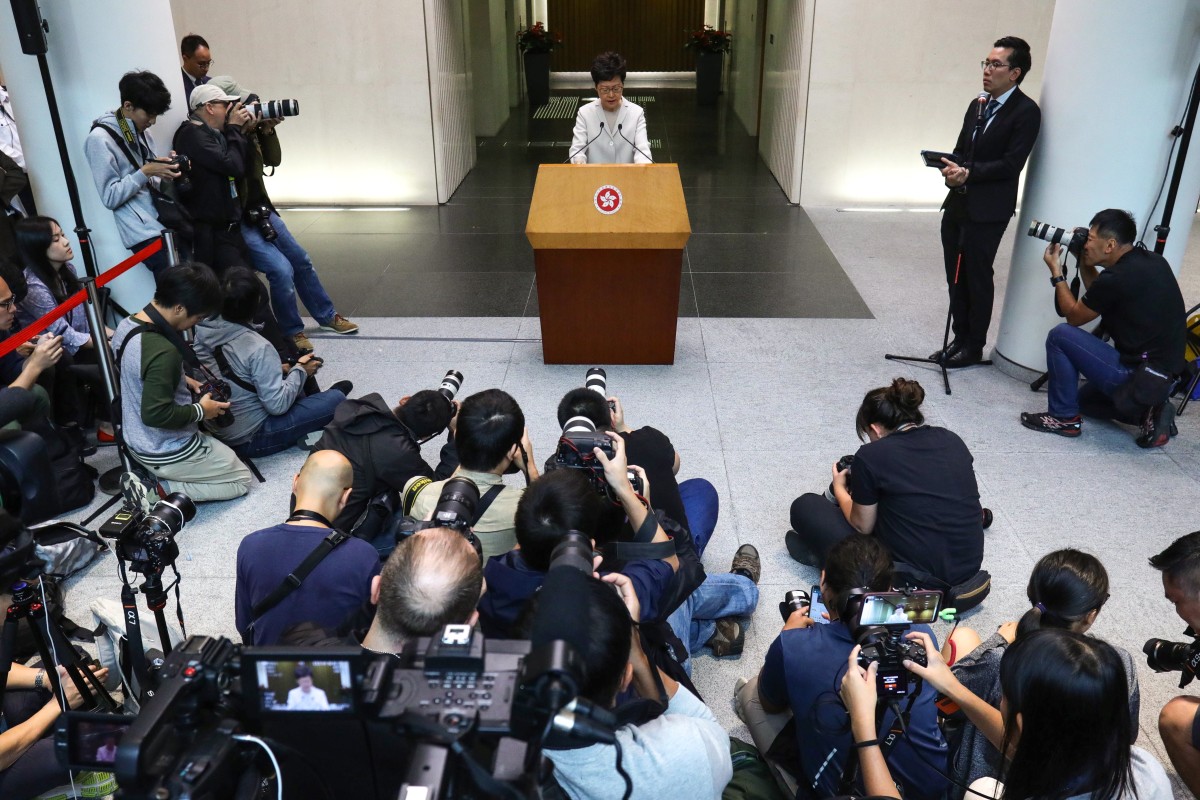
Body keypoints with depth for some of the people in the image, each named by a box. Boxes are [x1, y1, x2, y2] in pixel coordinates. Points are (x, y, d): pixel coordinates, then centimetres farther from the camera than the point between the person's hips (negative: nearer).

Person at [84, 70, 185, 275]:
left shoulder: (142, 131, 13)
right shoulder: (100, 139, -8)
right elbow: (110, 197, -12)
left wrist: (168, 171, -2)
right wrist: (145, 172, -17)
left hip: (168, 223, 7)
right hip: (146, 233, -7)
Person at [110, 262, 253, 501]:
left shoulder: (126, 325, -4)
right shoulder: (164, 352, -33)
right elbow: (156, 415, -32)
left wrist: (183, 381, 5)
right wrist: (200, 410, -17)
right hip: (168, 454, -9)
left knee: (216, 444, 33)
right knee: (242, 479, 10)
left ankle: (146, 477, 13)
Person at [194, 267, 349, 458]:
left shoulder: (203, 330, -7)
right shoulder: (258, 348, -27)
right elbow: (277, 405, -24)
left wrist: (274, 370, 8)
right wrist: (300, 371, -9)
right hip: (249, 439, -7)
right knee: (336, 399, -3)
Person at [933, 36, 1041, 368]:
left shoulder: (1026, 111, -8)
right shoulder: (977, 105, 15)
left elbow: (1011, 163, -15)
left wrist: (968, 173, -21)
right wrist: (952, 171, -6)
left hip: (988, 210, -7)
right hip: (957, 203, 7)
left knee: (977, 278, 1)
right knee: (955, 277, 11)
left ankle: (973, 347, 13)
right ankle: (960, 339, 24)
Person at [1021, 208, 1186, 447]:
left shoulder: (1117, 277, -21)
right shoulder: (1153, 262, 6)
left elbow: (1074, 316, -4)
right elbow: (1099, 298, 20)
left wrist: (1056, 272, 4)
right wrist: (1083, 263, 14)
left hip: (1139, 378, -10)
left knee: (1060, 336, -6)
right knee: (1084, 399, 30)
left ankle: (1064, 417, 2)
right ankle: (1148, 411, 10)